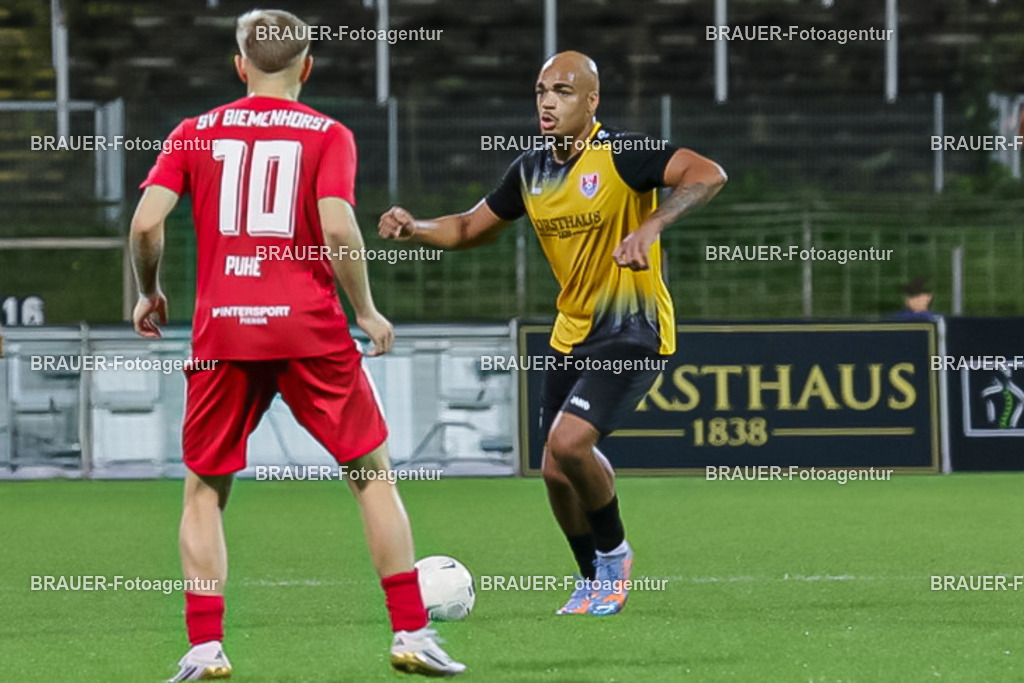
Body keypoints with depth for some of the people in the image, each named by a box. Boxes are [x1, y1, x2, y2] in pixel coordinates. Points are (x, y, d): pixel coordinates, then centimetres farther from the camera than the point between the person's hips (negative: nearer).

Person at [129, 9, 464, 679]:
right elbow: (336, 227, -12)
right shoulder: (329, 135, 2)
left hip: (223, 330, 1)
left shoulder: (196, 133, 8)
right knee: (374, 475, 10)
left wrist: (149, 294, 15)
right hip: (309, 329, -1)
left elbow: (146, 223, -2)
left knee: (205, 491, 13)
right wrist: (368, 312, 0)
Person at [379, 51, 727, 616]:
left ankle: (613, 553, 2)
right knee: (556, 470, 7)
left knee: (568, 441, -23)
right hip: (572, 333, 7)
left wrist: (651, 227, -43)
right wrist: (414, 228, -2)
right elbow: (472, 229, 17)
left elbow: (708, 174, -29)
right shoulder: (530, 171, 5)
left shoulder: (622, 154, -17)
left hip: (632, 332, -7)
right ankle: (596, 581, 30)